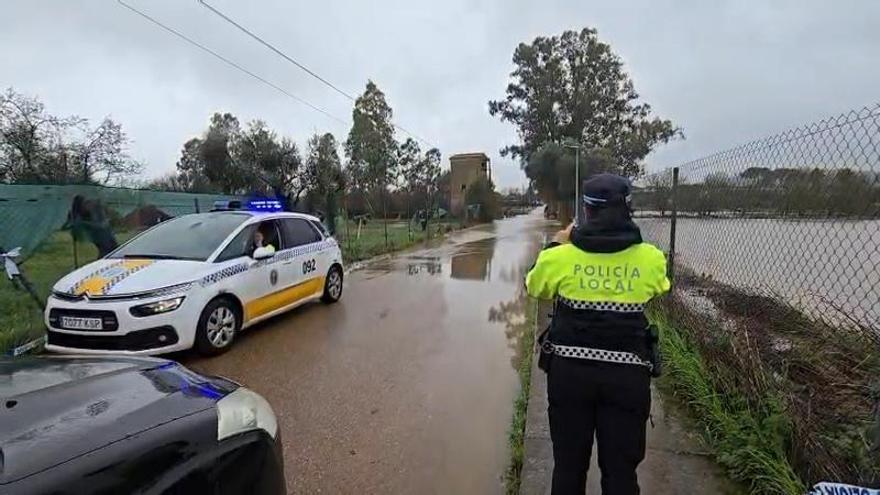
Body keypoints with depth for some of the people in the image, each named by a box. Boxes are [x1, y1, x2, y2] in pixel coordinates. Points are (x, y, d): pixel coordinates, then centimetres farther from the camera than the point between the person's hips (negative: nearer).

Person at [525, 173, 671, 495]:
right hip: (627, 374, 1)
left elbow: (533, 287, 9)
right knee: (621, 469, 16)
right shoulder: (651, 258, -6)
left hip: (570, 370, 0)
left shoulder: (560, 256, -10)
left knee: (569, 464, 17)